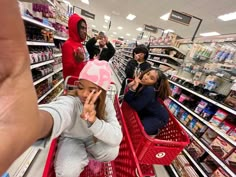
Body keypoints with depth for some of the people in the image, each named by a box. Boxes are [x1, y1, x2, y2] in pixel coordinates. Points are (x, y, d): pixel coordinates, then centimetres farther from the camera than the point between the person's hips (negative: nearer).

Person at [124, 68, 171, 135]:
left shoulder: (149, 91, -35)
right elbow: (126, 98, -16)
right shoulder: (139, 84, -13)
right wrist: (132, 88, -33)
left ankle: (153, 131, 14)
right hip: (146, 113, 7)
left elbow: (136, 107, -30)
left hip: (158, 117, -7)